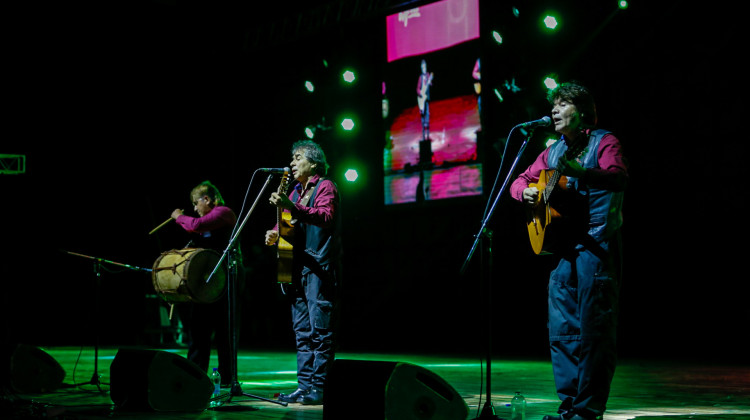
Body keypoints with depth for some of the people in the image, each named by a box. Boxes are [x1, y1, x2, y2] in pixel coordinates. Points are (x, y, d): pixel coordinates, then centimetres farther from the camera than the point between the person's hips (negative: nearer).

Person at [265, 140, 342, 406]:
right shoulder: (296, 191, 20)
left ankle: (319, 387, -6)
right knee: (302, 331, 8)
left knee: (320, 329, -7)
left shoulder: (325, 187, -5)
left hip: (319, 268, -9)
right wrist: (275, 234, 2)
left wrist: (291, 206, -35)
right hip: (298, 268, 9)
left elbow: (326, 217, -23)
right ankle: (304, 384, 12)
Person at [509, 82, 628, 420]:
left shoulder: (603, 142, -3)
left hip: (596, 246, -7)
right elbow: (521, 180, 26)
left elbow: (619, 177, -22)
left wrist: (581, 173, -38)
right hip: (563, 248, 7)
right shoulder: (554, 151, 18)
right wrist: (526, 192, 2)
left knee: (594, 329, -6)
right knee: (561, 330, 6)